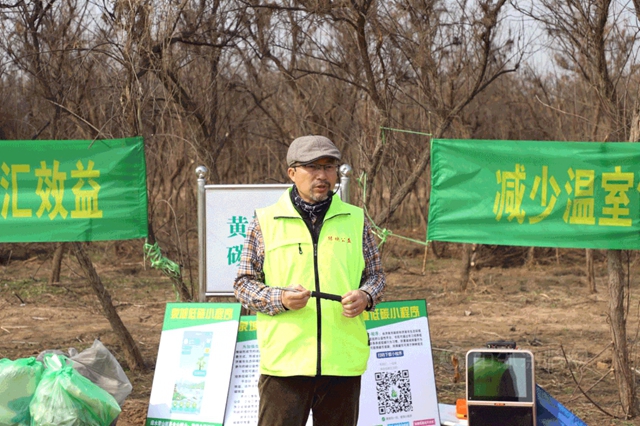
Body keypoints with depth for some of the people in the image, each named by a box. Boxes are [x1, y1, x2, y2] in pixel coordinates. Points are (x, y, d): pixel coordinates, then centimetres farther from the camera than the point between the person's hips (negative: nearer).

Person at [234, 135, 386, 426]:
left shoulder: (356, 221, 11)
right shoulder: (265, 222, 4)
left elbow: (376, 275, 17)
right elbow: (243, 283, 5)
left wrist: (365, 297, -7)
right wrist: (281, 299, -14)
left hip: (343, 359, 3)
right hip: (284, 360, -3)